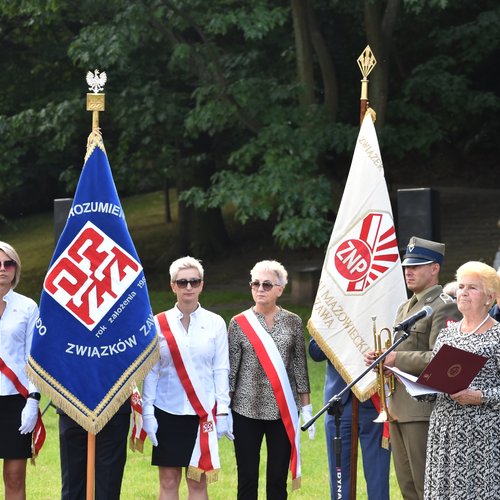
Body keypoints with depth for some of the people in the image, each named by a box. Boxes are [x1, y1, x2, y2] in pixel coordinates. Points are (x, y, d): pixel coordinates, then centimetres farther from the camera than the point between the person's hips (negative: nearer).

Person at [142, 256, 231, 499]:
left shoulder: (215, 323, 3)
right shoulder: (159, 324, 2)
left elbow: (221, 370, 3)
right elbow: (150, 371, 3)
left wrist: (222, 411, -2)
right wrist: (148, 412, -2)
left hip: (203, 412, 0)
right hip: (168, 411, 0)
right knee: (168, 480, 2)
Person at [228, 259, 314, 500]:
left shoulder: (292, 322, 4)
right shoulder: (239, 323, 1)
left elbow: (300, 368, 7)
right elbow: (230, 369, 2)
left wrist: (306, 408, 5)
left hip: (283, 412, 1)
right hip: (246, 410, -1)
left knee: (278, 480, 4)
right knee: (247, 480, 2)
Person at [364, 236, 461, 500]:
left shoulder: (444, 307, -10)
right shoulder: (405, 307, 19)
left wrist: (398, 359, -19)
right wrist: (379, 358, 7)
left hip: (424, 409, -9)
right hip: (398, 407, 9)